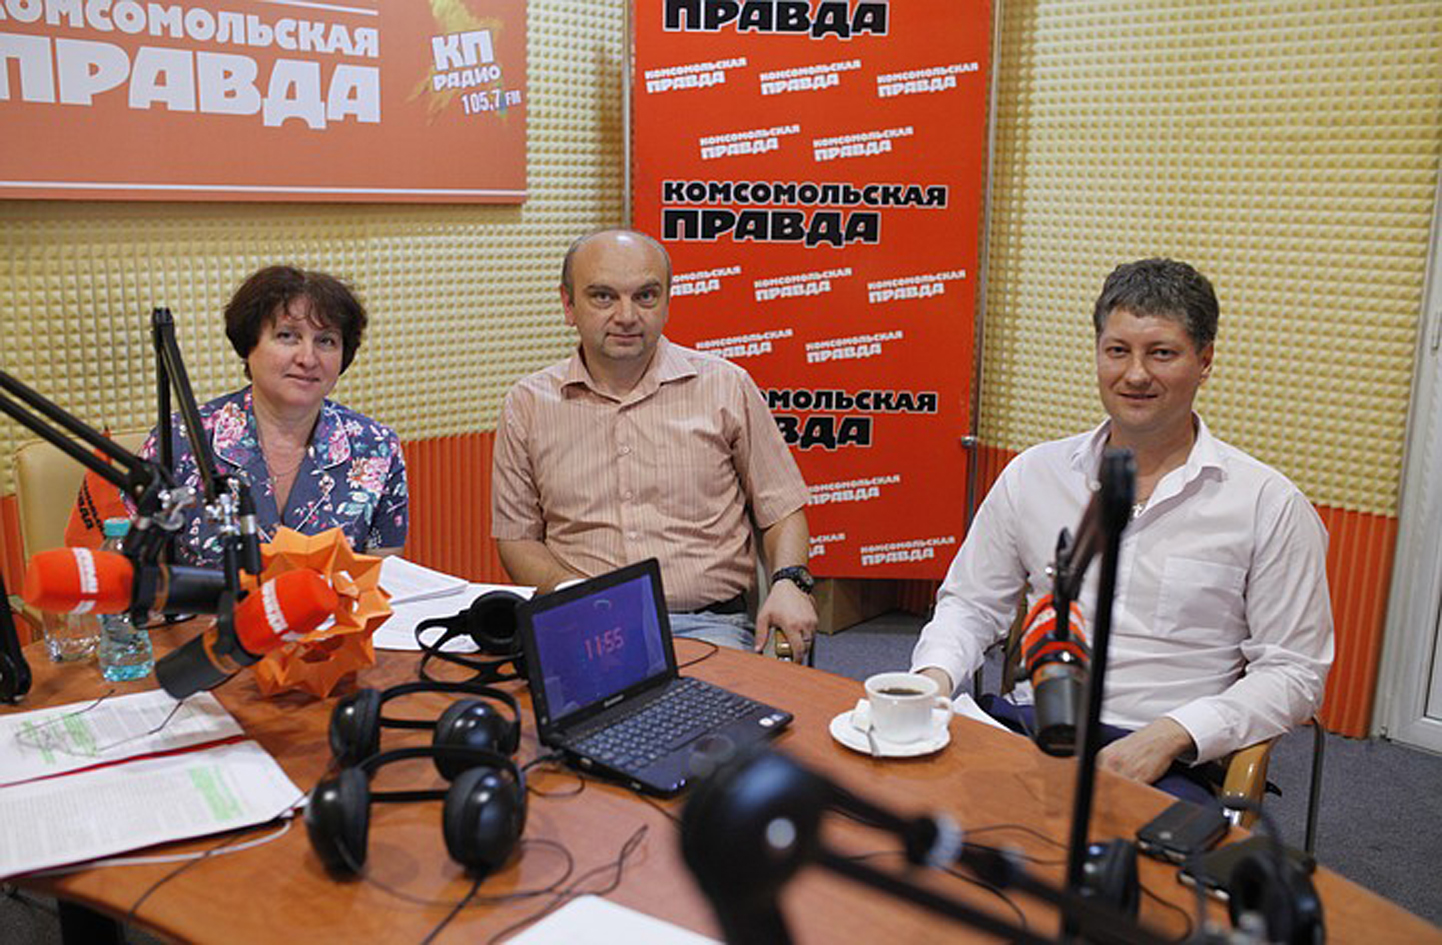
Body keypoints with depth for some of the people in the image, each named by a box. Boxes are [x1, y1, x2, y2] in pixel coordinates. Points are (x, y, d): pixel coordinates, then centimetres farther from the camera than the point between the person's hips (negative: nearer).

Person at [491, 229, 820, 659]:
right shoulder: (528, 405, 9)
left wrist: (789, 582, -8)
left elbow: (782, 509, 11)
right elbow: (516, 538, 12)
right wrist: (568, 589, -8)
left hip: (707, 624, 0)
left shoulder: (727, 386, 6)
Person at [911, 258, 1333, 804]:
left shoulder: (1270, 506, 2)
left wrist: (1171, 734, -14)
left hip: (1168, 763, -3)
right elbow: (971, 603, 16)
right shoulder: (1034, 473, 11)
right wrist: (935, 673, -6)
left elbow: (1293, 672, 1)